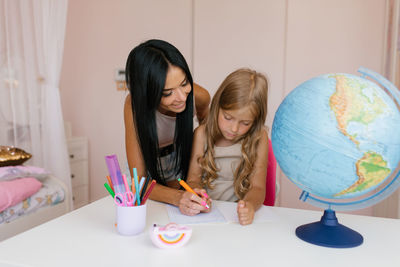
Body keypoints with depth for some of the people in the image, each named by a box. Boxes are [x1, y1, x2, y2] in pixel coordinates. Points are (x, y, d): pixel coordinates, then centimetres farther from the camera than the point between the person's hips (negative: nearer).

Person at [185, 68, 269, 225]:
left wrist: (250, 205, -30)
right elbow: (194, 179, 1)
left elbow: (257, 187, -7)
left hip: (237, 214, 0)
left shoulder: (259, 138, -6)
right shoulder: (202, 134, -1)